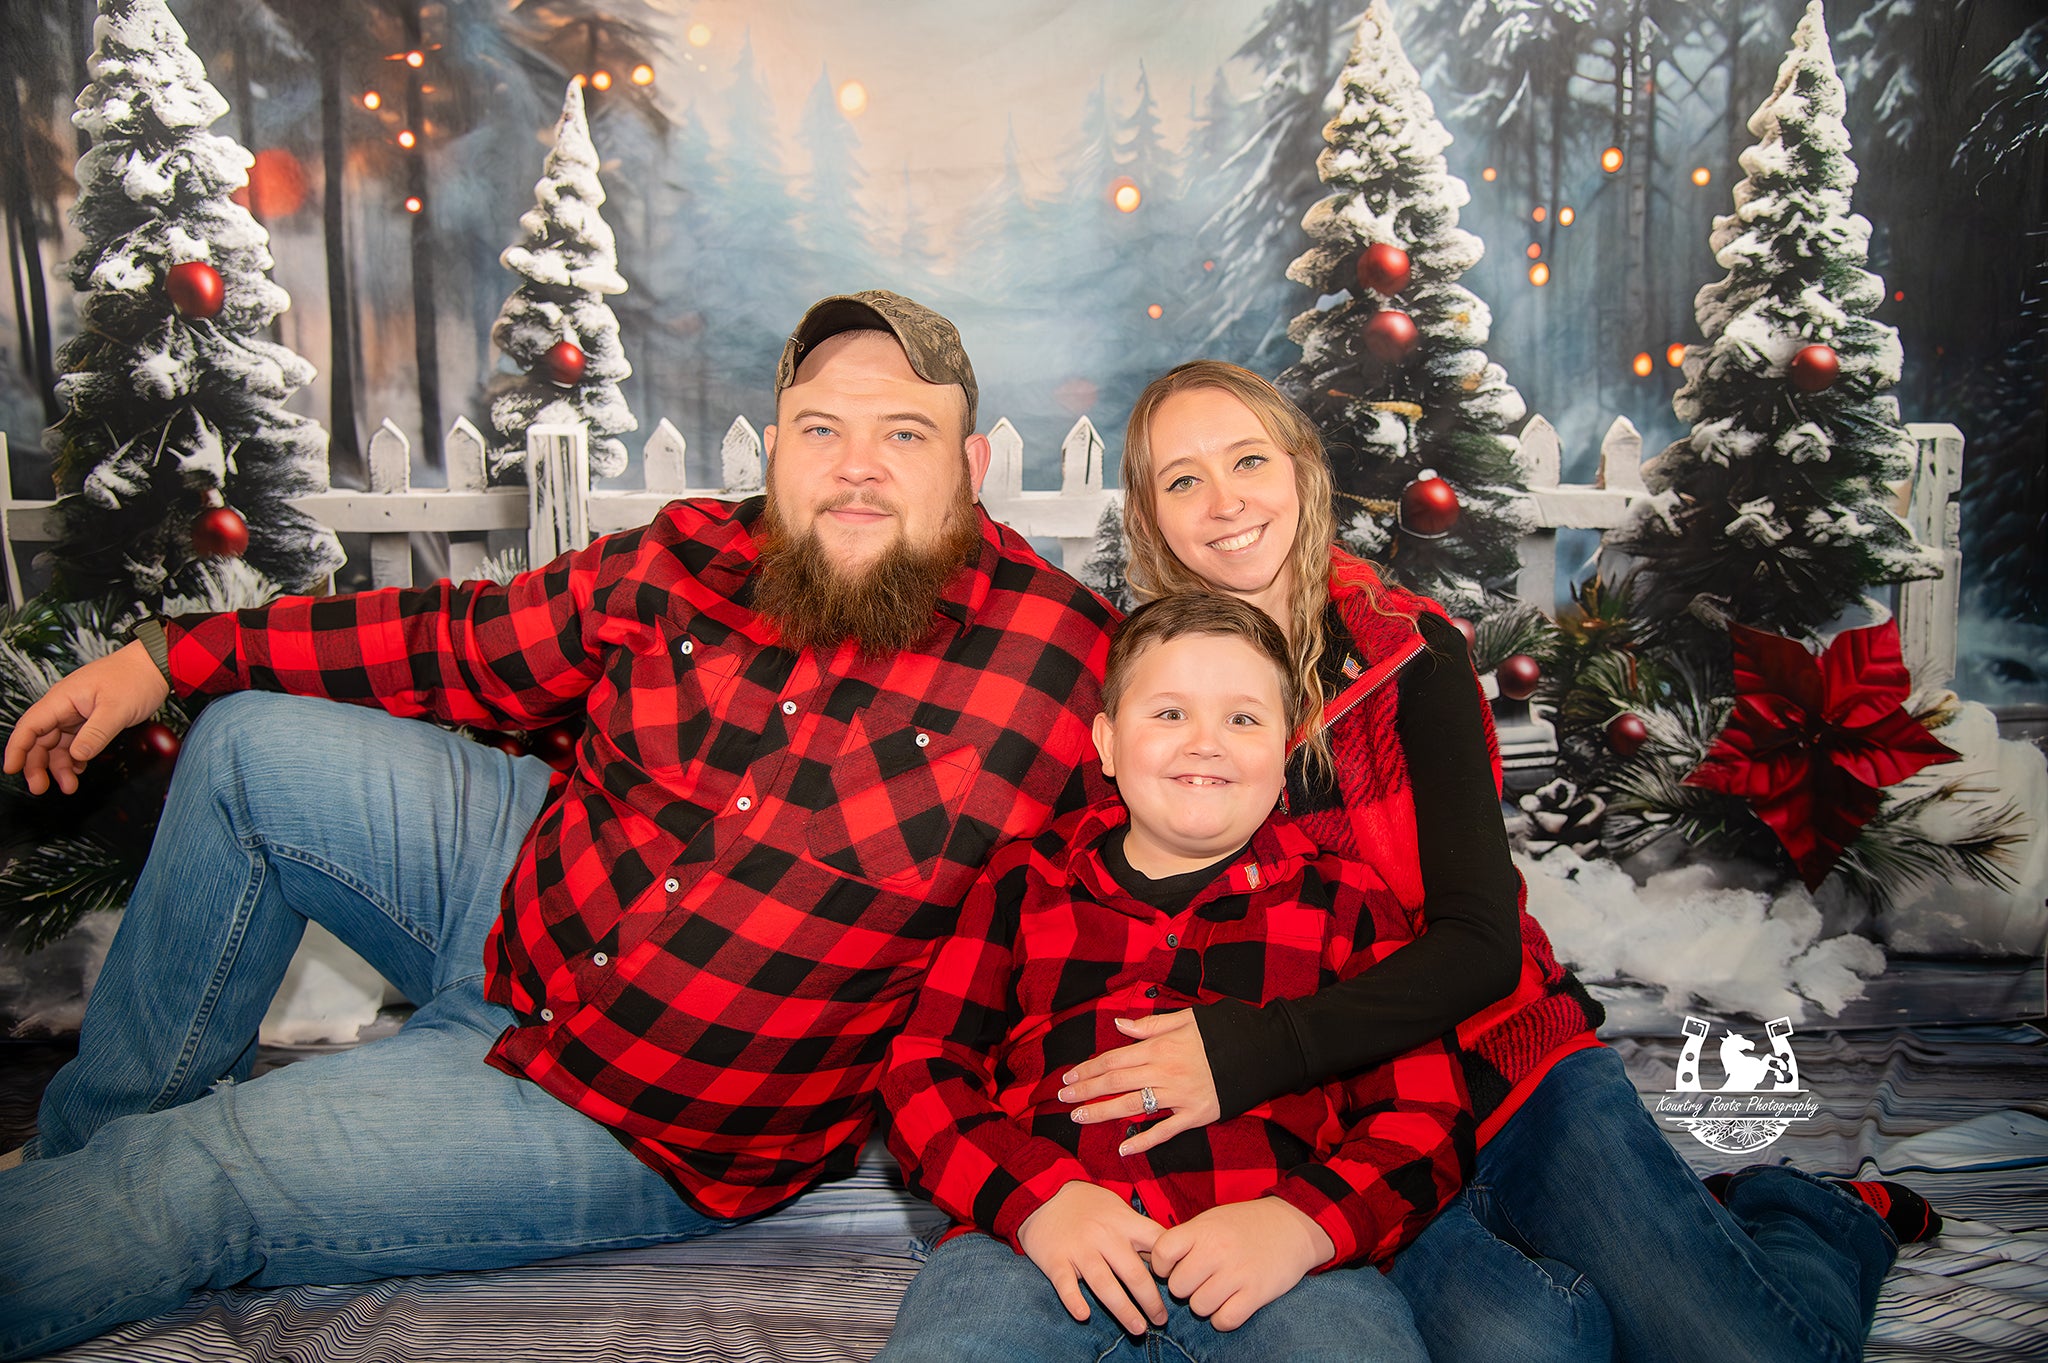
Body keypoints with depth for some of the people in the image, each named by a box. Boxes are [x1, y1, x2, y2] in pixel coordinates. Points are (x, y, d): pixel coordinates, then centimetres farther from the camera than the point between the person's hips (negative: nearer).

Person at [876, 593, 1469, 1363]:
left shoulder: (1344, 903, 19)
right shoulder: (1023, 884, 20)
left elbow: (1429, 1114, 10)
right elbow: (923, 1069, 12)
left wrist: (1303, 1222, -11)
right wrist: (1036, 1199, -8)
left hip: (1282, 1267, 0)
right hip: (1036, 1243, 0)